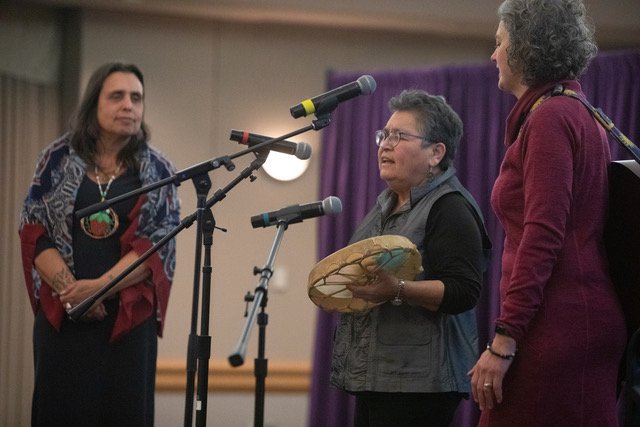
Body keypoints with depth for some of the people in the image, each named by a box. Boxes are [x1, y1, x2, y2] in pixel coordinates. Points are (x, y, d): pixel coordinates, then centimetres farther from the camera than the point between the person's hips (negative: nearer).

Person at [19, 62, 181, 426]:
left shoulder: (157, 170, 5)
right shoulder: (59, 158, 7)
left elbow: (159, 244, -4)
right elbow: (34, 229, 2)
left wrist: (99, 286, -17)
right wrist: (69, 287, -12)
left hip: (129, 315, 0)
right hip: (61, 314, 0)